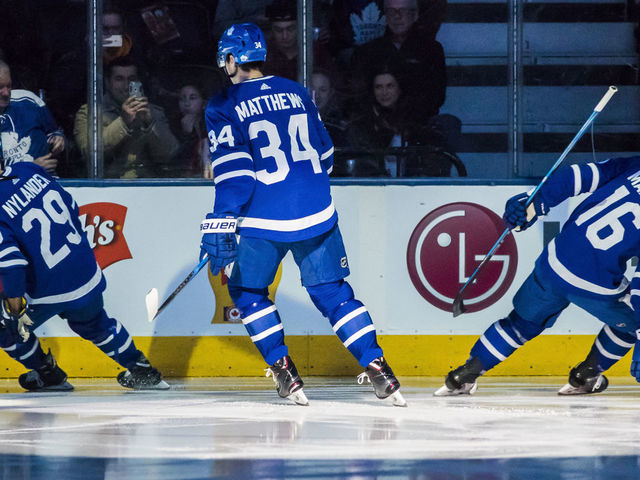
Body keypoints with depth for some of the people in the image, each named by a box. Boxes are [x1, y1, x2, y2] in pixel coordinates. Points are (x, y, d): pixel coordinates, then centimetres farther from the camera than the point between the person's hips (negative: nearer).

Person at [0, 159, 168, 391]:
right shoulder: (29, 171, -1)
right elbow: (70, 206, 11)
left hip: (48, 292, -7)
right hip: (87, 276, 7)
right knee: (94, 323, 33)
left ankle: (47, 374, 32)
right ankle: (142, 371, 40)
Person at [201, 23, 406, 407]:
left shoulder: (224, 107, -2)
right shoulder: (297, 93, 13)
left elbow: (233, 171, -13)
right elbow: (324, 154, 22)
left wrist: (222, 227, -16)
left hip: (266, 219, -4)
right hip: (316, 214, 4)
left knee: (248, 291, 16)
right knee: (333, 292, 13)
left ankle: (283, 371, 7)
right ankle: (377, 367, 1)